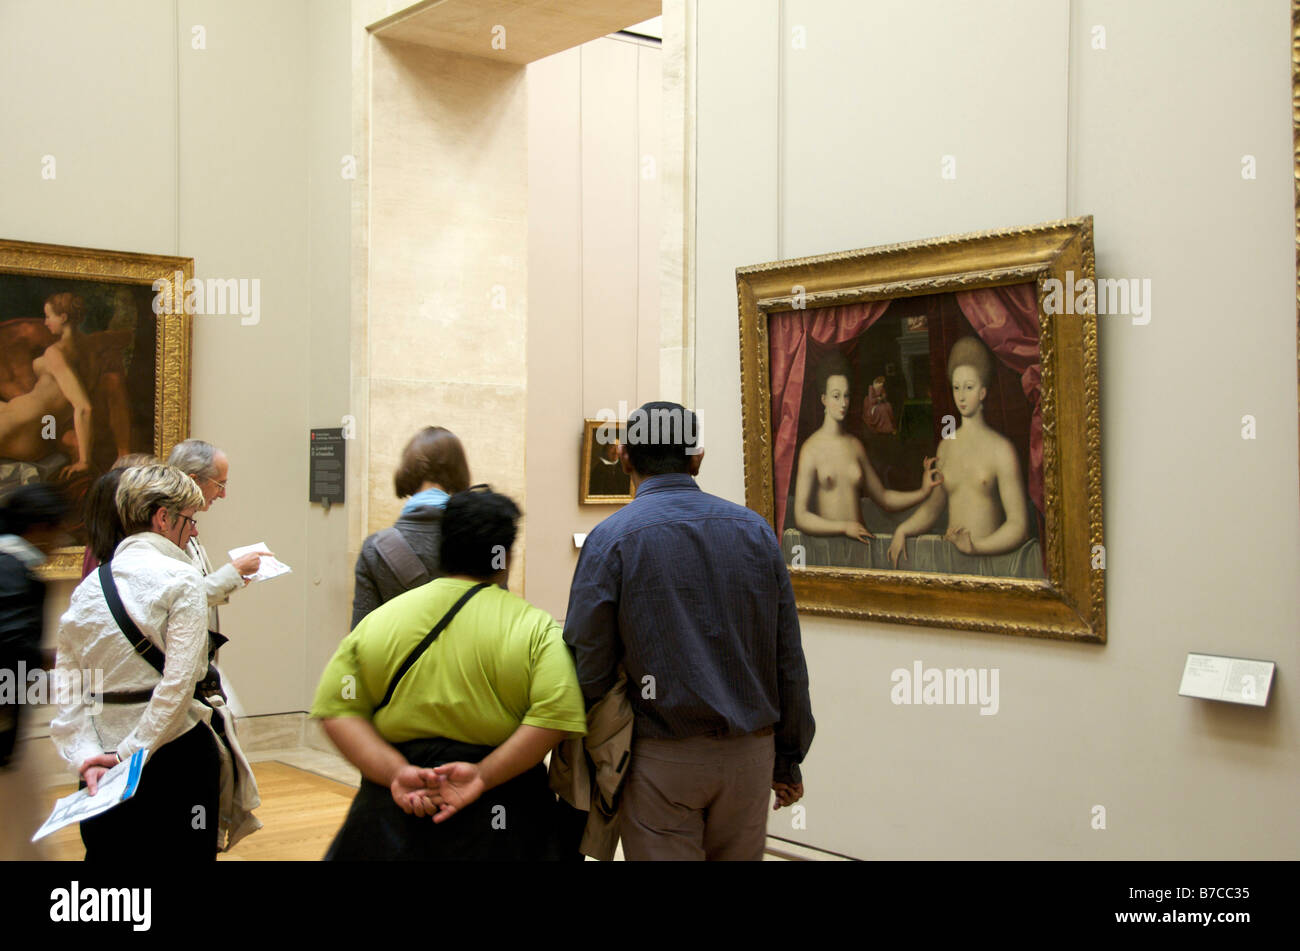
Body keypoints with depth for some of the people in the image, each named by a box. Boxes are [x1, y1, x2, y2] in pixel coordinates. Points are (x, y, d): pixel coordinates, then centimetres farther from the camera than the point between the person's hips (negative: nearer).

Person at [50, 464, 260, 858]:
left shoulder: (89, 586, 6)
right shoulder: (181, 579, -11)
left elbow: (66, 682, 0)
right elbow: (178, 684, -18)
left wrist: (87, 756, -6)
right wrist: (130, 753, -12)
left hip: (105, 755, 6)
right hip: (177, 752, -5)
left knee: (107, 850, 16)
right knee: (183, 852, 7)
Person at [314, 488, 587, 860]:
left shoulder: (378, 621, 2)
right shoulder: (536, 628, -6)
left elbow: (337, 710, -4)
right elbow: (555, 714, -19)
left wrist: (396, 772, -11)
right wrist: (484, 775, -15)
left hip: (395, 814, 2)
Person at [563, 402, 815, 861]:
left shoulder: (610, 540, -9)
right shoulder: (755, 529, 2)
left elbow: (588, 671, -8)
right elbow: (789, 662, 5)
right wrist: (789, 759, 13)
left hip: (661, 760, -3)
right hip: (750, 754, 4)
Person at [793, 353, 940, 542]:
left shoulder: (855, 445, 15)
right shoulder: (811, 449, -4)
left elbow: (883, 498, 24)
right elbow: (801, 518, -8)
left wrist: (922, 492, 13)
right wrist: (845, 527, -13)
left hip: (859, 541, 5)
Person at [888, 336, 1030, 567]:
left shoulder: (1001, 450, -3)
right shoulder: (946, 446, 15)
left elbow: (1019, 525, -6)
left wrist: (976, 547, -19)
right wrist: (902, 530, 12)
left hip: (988, 558, -4)